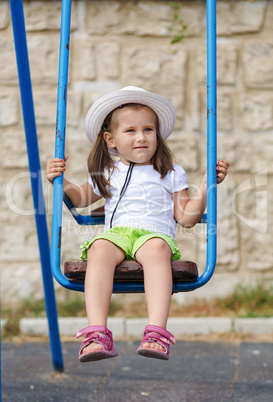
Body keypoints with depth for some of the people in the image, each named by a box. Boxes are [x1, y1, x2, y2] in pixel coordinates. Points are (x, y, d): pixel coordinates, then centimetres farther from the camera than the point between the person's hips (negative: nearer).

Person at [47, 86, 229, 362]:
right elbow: (80, 198, 40)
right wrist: (60, 181, 21)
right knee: (99, 250, -36)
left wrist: (205, 186, 5)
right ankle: (97, 334, -46)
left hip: (155, 234, -1)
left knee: (157, 249, -40)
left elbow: (186, 218, 15)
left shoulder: (171, 174, 20)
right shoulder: (106, 173, 25)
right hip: (115, 234, 2)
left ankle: (157, 332, -50)